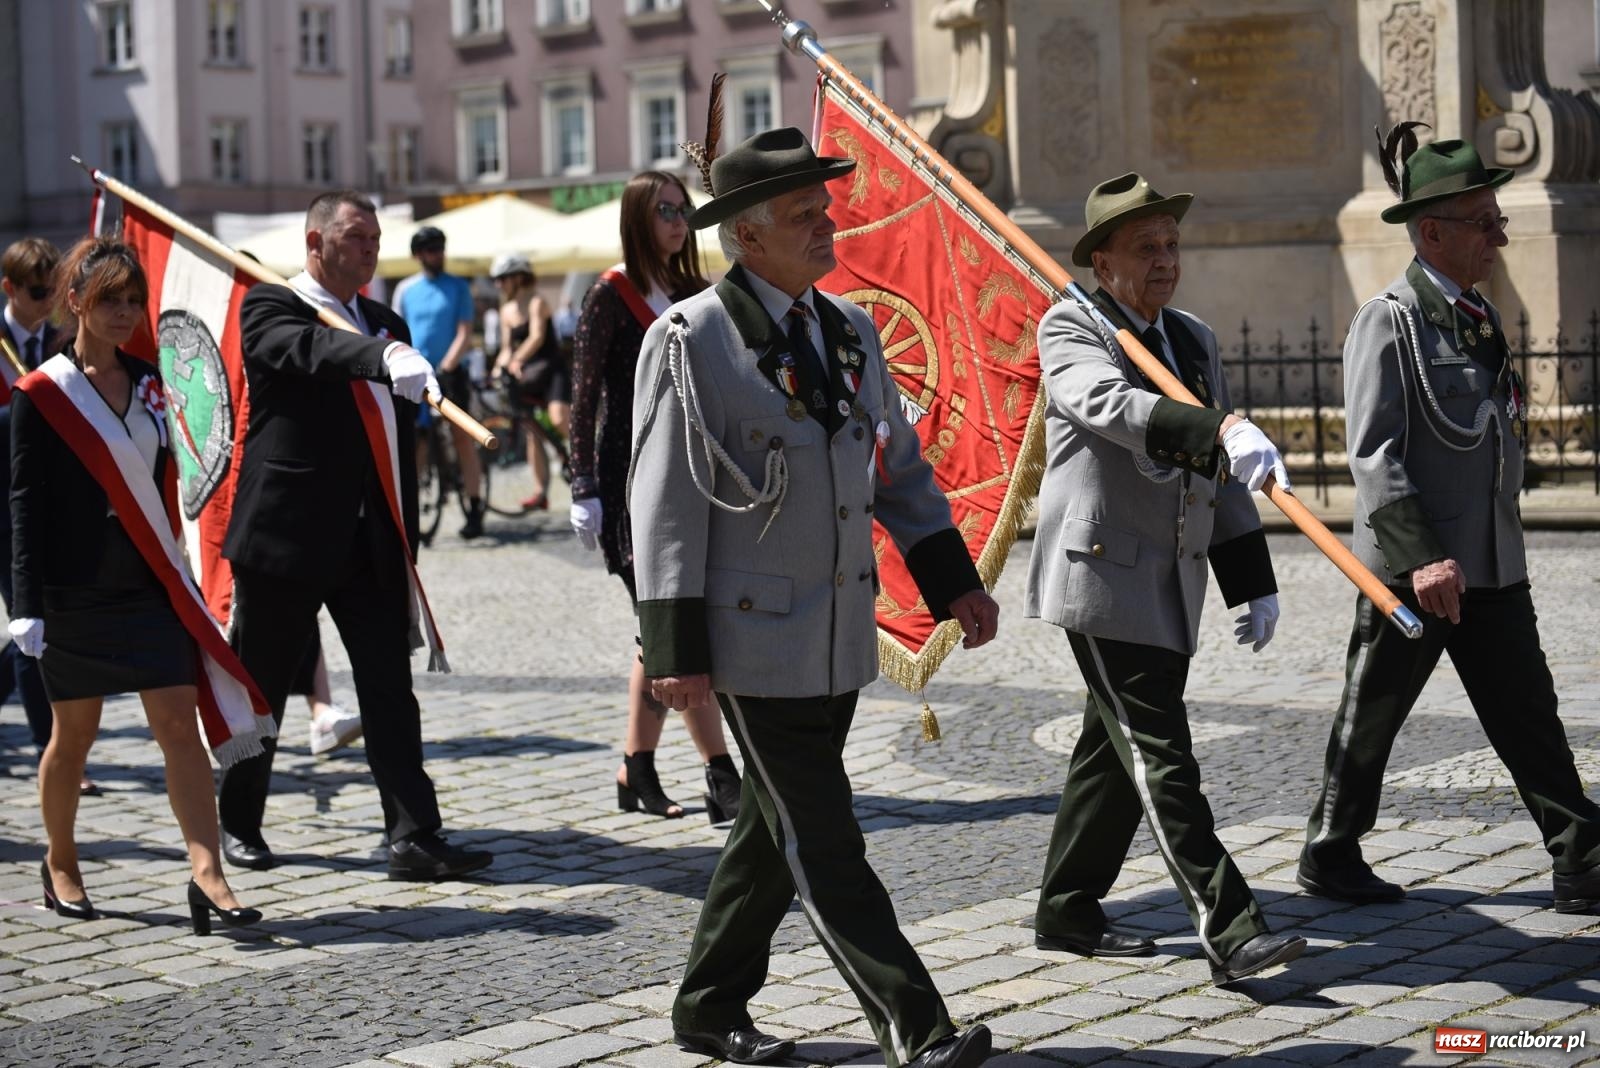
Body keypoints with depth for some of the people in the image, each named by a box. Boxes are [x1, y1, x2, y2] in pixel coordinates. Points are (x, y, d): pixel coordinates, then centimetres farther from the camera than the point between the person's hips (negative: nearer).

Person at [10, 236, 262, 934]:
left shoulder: (150, 385, 9)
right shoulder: (41, 395, -5)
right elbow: (25, 503, -7)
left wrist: (181, 580, 13)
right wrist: (29, 605, -12)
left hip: (151, 587, 4)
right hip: (76, 590, -4)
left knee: (179, 724, -7)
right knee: (75, 733, 8)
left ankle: (207, 875, -12)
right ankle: (60, 864, 28)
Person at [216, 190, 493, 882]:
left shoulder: (384, 324, 16)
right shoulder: (270, 309, -4)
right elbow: (310, 349, -29)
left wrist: (404, 535, 16)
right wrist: (386, 357, -47)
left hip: (370, 542, 5)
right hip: (285, 537, -5)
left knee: (391, 691, -2)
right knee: (261, 688, 8)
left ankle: (415, 838, -4)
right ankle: (238, 824, 24)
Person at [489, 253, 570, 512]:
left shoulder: (536, 302, -8)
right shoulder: (507, 311, 13)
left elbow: (537, 337, -22)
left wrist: (516, 361, -34)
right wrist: (499, 368, -1)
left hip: (551, 369, -7)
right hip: (525, 377, 7)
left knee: (559, 419, -29)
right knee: (532, 434, 2)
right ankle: (540, 492, 4)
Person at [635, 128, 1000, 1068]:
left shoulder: (850, 331, 10)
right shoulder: (692, 341, -11)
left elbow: (900, 468, 17)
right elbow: (665, 503, -13)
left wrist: (954, 580, 9)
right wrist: (675, 650, -16)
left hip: (841, 636, 8)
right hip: (757, 637, -7)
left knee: (779, 830, 15)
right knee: (822, 843, -4)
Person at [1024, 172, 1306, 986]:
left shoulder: (1194, 340, 17)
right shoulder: (1070, 329, -6)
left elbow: (1221, 483, 20)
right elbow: (1115, 405, -29)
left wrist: (1254, 583, 16)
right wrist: (1223, 430, -42)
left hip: (1171, 586, 8)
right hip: (1102, 579, -8)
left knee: (1115, 755, 14)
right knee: (1161, 762, -10)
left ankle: (1067, 915, 25)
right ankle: (1230, 932, -15)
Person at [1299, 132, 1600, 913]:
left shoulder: (1480, 318, 14)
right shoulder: (1388, 320, -10)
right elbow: (1373, 452, -17)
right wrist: (1421, 557, -25)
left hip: (1494, 563, 7)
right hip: (1412, 566, -7)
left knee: (1529, 718, 4)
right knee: (1368, 723, 6)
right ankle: (1330, 856, 21)